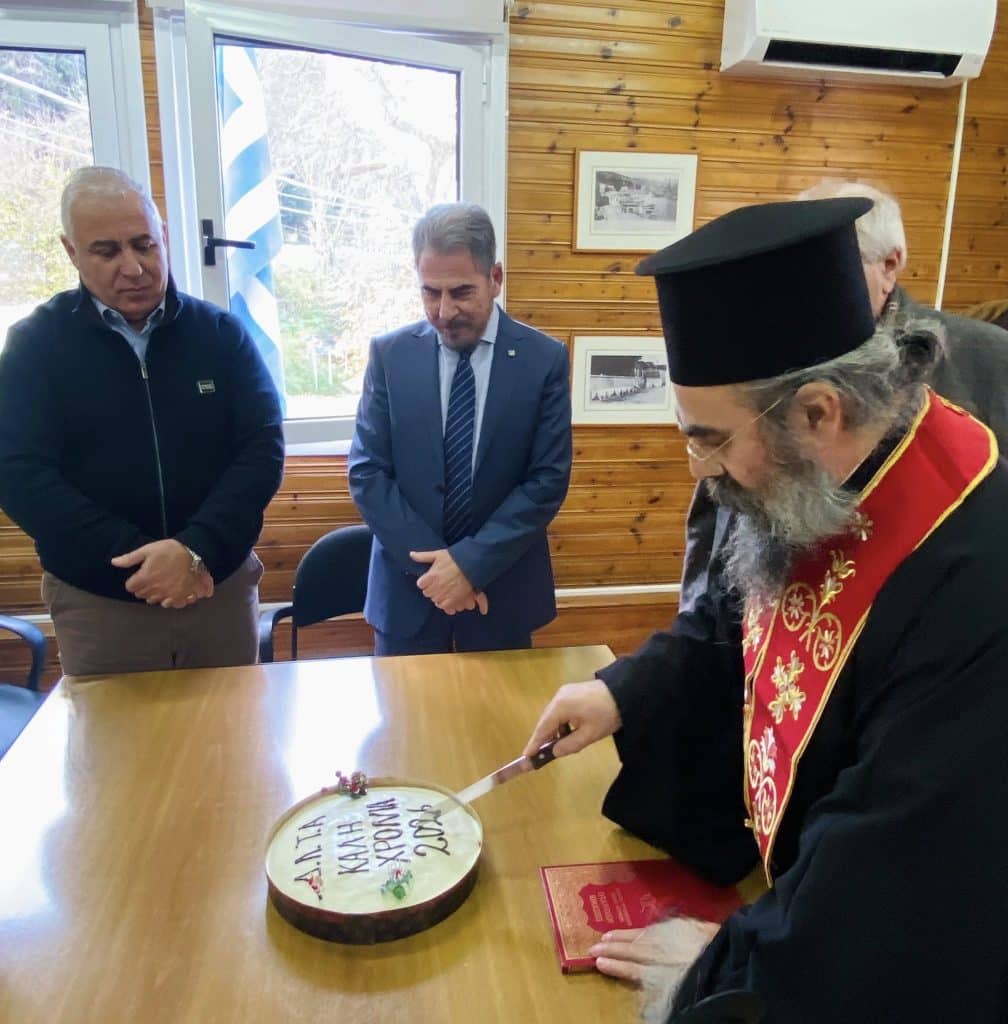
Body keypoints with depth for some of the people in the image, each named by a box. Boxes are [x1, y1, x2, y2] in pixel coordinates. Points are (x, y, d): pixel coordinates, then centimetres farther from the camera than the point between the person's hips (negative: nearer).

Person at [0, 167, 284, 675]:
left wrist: (197, 549, -19)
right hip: (96, 602, -1)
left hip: (219, 587, 1)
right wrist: (134, 557, -18)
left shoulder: (220, 333, 1)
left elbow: (263, 447, -5)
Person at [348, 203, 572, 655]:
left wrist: (472, 562, -15)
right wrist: (431, 561, -13)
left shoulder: (544, 359, -6)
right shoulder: (389, 354, -3)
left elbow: (548, 480, -8)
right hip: (408, 584, 1)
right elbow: (366, 472, -4)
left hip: (502, 588, 0)